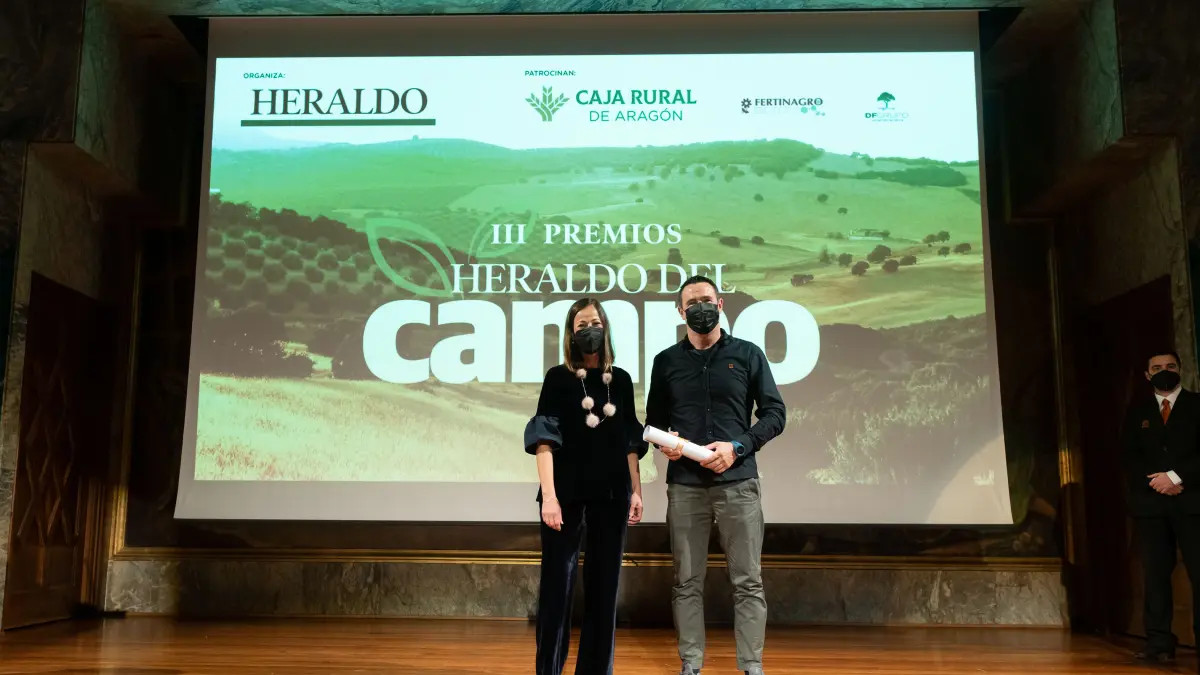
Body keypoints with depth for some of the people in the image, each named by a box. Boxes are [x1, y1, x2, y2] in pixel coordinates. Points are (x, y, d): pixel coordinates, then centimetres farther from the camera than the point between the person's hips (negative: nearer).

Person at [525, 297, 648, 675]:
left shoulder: (621, 380, 10)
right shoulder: (558, 378, 0)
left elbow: (630, 441, 13)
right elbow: (544, 438, -7)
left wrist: (636, 490, 7)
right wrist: (548, 494, -16)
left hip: (611, 495, 3)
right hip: (567, 494, -3)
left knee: (604, 586, 8)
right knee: (557, 584, -1)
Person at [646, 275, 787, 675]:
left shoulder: (748, 354, 5)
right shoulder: (666, 361, 10)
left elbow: (775, 413, 3)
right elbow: (655, 419, 15)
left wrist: (737, 447, -11)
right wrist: (663, 442, -7)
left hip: (738, 483, -1)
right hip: (685, 485, 1)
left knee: (748, 581, 1)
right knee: (687, 582, 5)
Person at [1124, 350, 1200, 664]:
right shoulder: (1137, 409, 14)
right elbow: (1130, 457, 8)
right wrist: (1155, 481, -7)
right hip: (1150, 502, 2)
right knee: (1155, 574, 0)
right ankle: (1159, 643, 1)